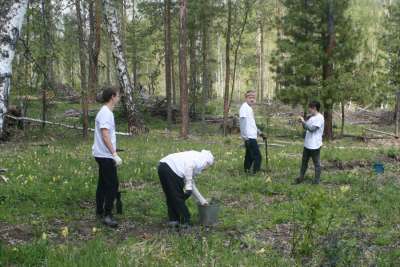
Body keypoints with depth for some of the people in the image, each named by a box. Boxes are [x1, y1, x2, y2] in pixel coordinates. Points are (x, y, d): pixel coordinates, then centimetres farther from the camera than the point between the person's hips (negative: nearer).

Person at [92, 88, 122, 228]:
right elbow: (105, 136, -25)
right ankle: (107, 215, -9)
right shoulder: (106, 113, -18)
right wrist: (115, 154, -27)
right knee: (112, 184, -10)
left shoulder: (106, 112, 14)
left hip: (103, 155, 11)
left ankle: (100, 212, 23)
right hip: (105, 155, -11)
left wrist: (113, 153, 26)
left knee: (103, 183, 15)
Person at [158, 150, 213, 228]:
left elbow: (192, 184, 34)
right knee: (178, 198, 3)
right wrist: (188, 185, -15)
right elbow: (188, 165, -17)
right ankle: (185, 222, 13)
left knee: (171, 197, 21)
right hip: (170, 170, -9)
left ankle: (173, 220, 26)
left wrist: (201, 200, 38)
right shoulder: (201, 159, 6)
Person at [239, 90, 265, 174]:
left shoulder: (249, 108, 18)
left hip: (252, 137, 10)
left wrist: (259, 132, 28)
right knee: (257, 156, -11)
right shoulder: (244, 108, -12)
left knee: (250, 156, 13)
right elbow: (243, 123, -18)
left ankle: (246, 172, 18)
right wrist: (245, 137, -22)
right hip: (249, 137, -10)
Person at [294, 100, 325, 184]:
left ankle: (317, 180, 13)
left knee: (316, 163, 4)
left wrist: (303, 122, -18)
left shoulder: (319, 118, -17)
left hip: (315, 145, -9)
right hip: (307, 144, 9)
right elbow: (306, 128, 17)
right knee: (304, 161, 16)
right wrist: (302, 122, -1)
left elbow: (312, 129, -25)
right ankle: (301, 177, 27)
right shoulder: (311, 117, 10)